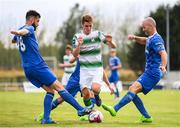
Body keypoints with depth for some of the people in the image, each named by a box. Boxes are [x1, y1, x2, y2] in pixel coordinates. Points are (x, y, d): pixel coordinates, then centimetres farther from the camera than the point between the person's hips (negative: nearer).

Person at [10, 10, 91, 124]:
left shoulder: (20, 30, 18)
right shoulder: (29, 28, -7)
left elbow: (13, 41, 40)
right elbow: (24, 31, -33)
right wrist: (18, 32, -55)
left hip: (28, 70, 9)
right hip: (38, 66, -9)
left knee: (50, 90, 10)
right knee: (59, 88, -7)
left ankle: (46, 118, -2)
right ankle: (80, 109, -8)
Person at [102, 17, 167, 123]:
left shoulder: (156, 40, -16)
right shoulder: (151, 38, 15)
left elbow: (163, 53, -31)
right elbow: (144, 41, 38)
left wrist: (163, 66, -50)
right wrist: (135, 37, 16)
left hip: (153, 73, -10)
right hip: (149, 72, 10)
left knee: (134, 88, -22)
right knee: (132, 91, 6)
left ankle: (115, 109, -31)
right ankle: (146, 117, 7)